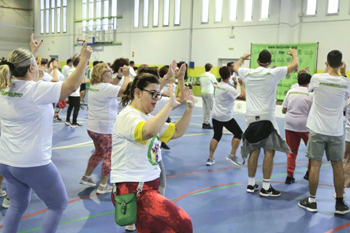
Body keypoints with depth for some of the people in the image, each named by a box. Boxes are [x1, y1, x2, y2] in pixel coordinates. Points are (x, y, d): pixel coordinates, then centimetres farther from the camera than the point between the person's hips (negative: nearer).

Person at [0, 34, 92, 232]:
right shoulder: (36, 90, -21)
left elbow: (21, 71, 23)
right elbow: (71, 86, -20)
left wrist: (32, 52, 31)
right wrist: (85, 59, -11)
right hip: (33, 163, -8)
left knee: (18, 205, 24)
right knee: (58, 204, 12)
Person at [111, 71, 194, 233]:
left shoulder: (148, 118, 15)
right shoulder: (128, 116, -14)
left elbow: (177, 132, 17)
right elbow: (149, 131, -36)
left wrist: (189, 108, 3)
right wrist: (170, 105, -27)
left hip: (147, 186, 10)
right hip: (132, 189, -10)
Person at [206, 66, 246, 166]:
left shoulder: (218, 85, 5)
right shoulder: (229, 88, -18)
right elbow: (243, 96, -20)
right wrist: (241, 84, -10)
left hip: (216, 116, 7)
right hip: (226, 117, -7)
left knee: (216, 136, 14)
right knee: (238, 133, 10)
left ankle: (210, 158, 8)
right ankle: (232, 155, 6)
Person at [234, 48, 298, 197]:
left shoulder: (247, 73, 6)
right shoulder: (273, 73, -3)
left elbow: (236, 67, 28)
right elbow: (295, 65, 6)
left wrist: (243, 57, 47)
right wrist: (294, 54, 27)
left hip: (251, 117, 5)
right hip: (266, 117, -5)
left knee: (254, 151, 12)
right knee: (269, 151, 0)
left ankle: (251, 184, 18)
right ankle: (266, 187, 1)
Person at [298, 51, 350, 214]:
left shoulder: (317, 78, -9)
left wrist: (327, 71, 21)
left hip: (317, 129, -1)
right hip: (336, 131, 1)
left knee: (315, 165, 4)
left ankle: (311, 201, 11)